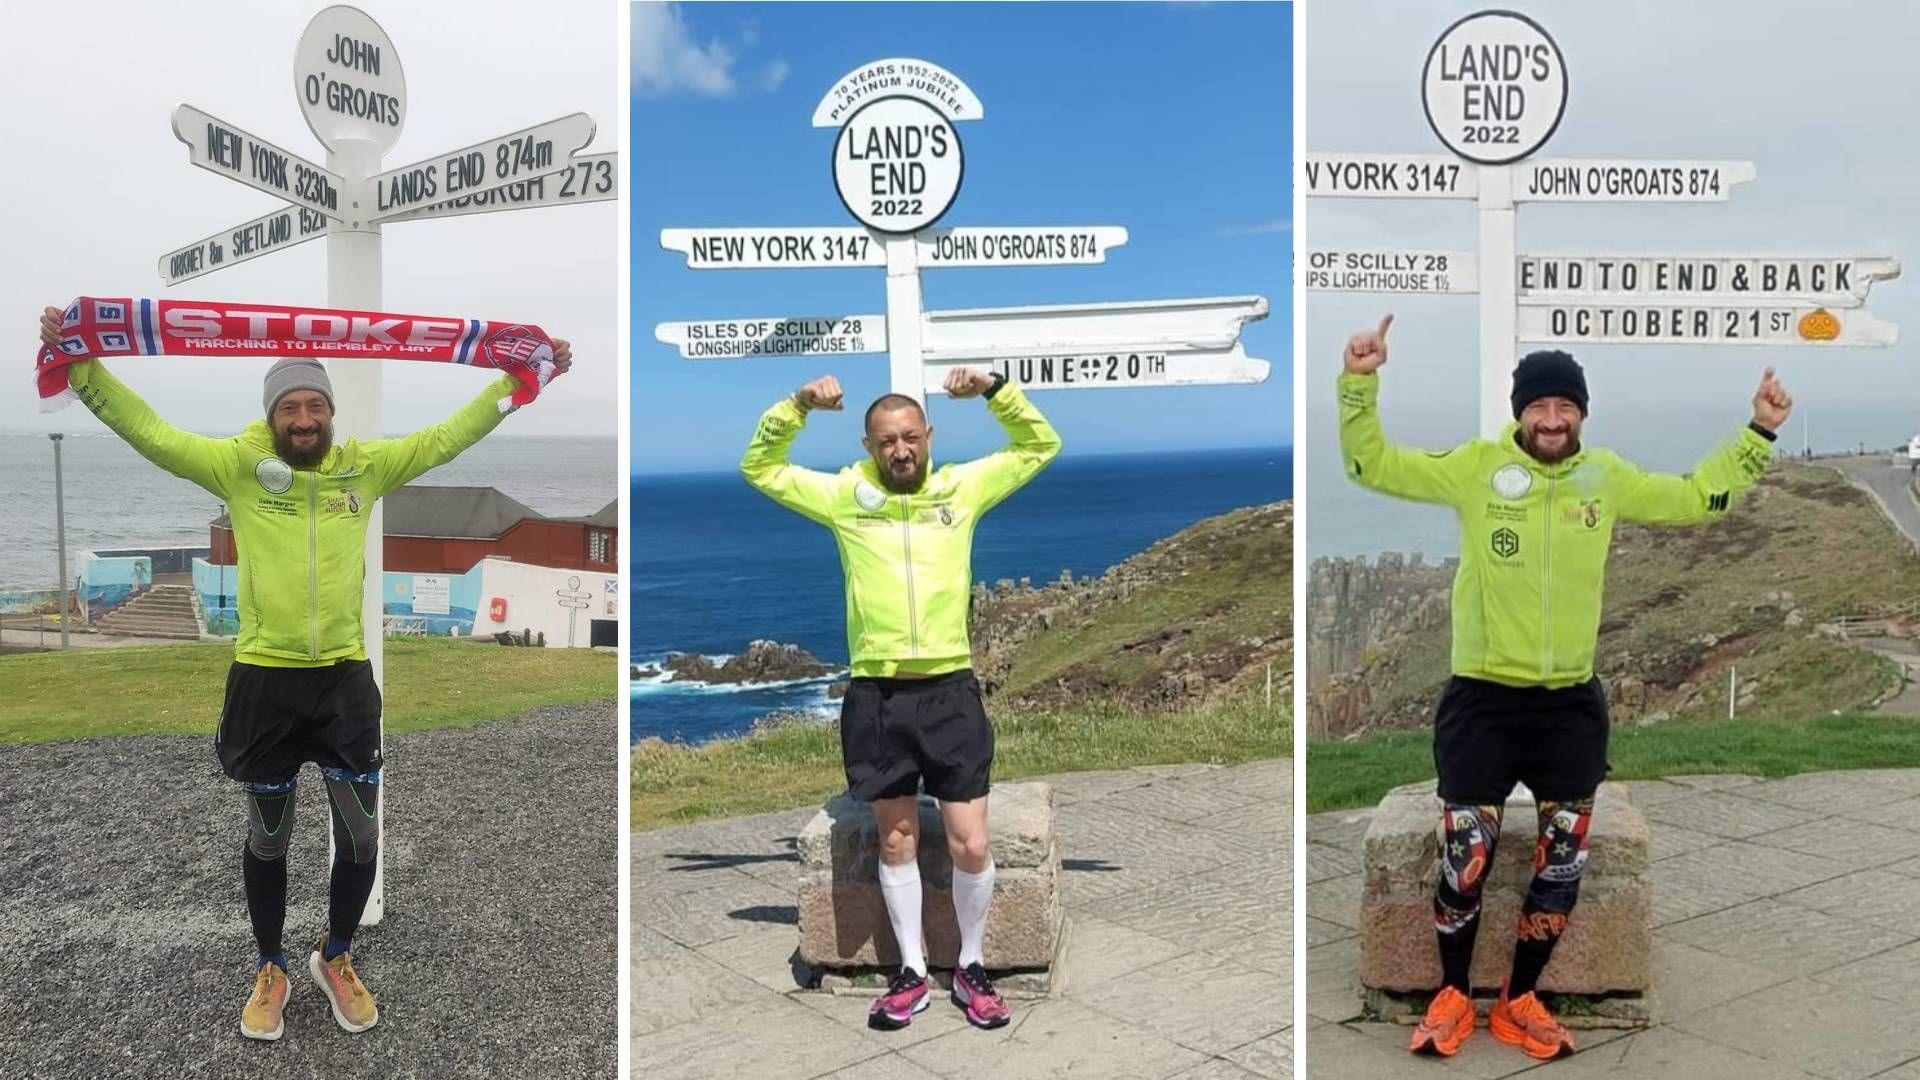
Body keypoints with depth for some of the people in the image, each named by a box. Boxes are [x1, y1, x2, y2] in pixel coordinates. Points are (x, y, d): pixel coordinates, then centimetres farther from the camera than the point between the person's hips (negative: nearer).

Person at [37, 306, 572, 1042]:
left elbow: (448, 437, 4)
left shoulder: (366, 465, 2)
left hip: (344, 678, 2)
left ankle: (335, 958, 33)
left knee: (362, 836, 8)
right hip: (264, 680, -1)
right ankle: (270, 970, 34)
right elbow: (148, 431, -7)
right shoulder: (237, 464, -3)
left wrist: (522, 379, 0)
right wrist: (81, 364, -18)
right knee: (268, 838, 14)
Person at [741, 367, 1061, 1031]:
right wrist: (797, 405, -2)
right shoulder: (842, 497, 6)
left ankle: (971, 967, 23)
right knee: (896, 840, 11)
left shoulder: (963, 487, 7)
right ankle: (912, 972, 26)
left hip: (950, 690, 0)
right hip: (875, 695, 1)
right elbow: (758, 467, 12)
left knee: (971, 844, 1)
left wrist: (994, 389, -2)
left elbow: (1040, 446, 13)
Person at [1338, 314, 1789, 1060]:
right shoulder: (1475, 466, -6)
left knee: (1562, 865, 8)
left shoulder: (1607, 476, 5)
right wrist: (1360, 382, -21)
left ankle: (1519, 1003, 27)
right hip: (1482, 698, -4)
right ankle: (1453, 997, 21)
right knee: (1465, 858, -1)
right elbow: (1373, 466, -8)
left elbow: (1695, 498, 19)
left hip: (1571, 703, 4)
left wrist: (1758, 433, 11)